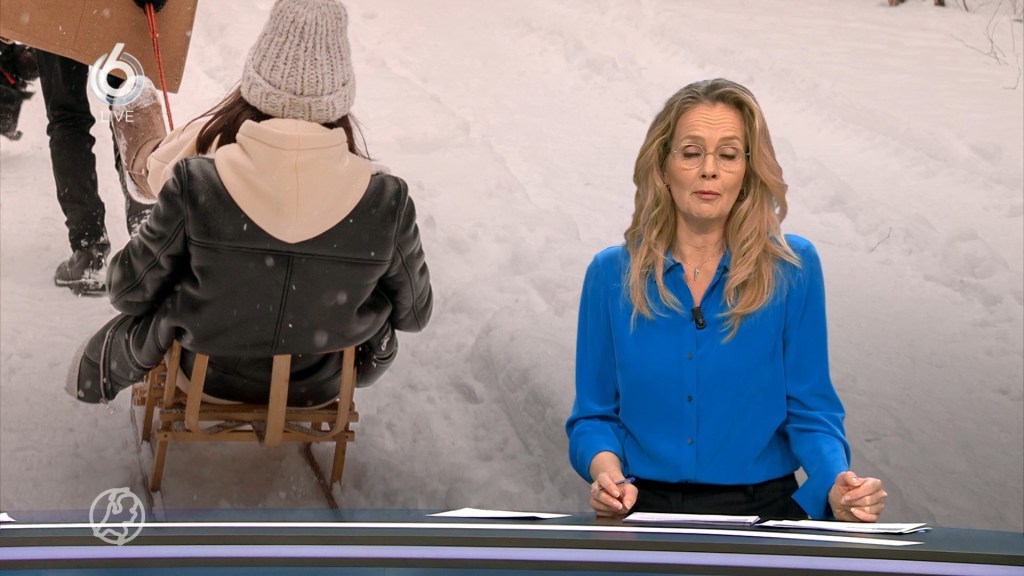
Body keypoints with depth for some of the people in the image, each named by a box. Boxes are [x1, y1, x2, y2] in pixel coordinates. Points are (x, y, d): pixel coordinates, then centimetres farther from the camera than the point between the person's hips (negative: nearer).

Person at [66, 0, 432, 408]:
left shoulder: (195, 186, -28)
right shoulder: (386, 203, -26)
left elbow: (130, 291, -13)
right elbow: (413, 313, -9)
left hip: (209, 376, 0)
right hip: (319, 389, 0)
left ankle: (93, 374, 62)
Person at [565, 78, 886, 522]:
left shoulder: (792, 268, -1)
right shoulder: (611, 274, 2)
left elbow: (809, 410, 1)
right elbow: (595, 413, 7)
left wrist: (837, 488, -18)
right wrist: (607, 473, -14)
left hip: (761, 510, 0)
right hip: (645, 510, 1)